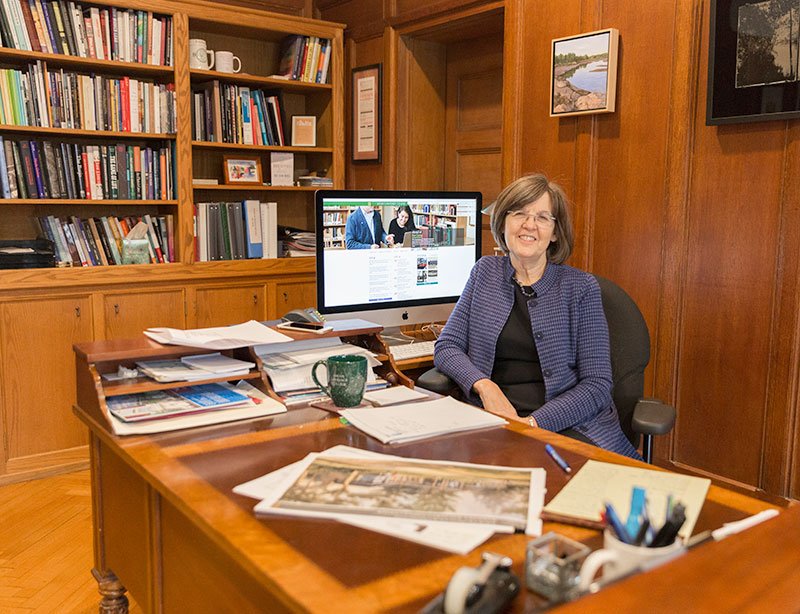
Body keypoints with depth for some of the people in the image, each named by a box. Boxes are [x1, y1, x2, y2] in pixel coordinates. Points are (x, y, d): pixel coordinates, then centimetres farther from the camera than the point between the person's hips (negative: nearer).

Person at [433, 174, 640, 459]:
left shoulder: (580, 287, 2)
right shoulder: (485, 272, 12)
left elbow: (596, 384, -2)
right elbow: (445, 347, 9)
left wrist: (534, 422, -16)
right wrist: (485, 386, -11)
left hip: (570, 426, -2)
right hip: (496, 422, 3)